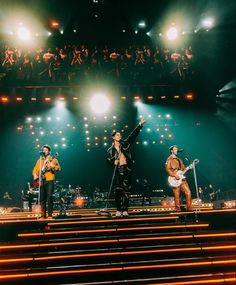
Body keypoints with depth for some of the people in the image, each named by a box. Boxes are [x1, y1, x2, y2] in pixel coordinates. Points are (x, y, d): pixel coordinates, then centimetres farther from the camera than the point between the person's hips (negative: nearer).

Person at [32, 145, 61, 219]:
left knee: (49, 198, -9)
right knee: (42, 199, 5)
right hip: (41, 181, 4)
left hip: (49, 181, -4)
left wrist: (53, 166, -26)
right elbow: (35, 169, 21)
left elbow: (59, 168, -7)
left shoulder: (53, 159, 6)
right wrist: (35, 175, 1)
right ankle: (43, 215, 11)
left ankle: (50, 215, -4)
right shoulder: (39, 160, 20)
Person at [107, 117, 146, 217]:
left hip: (126, 170, 1)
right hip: (118, 170, 0)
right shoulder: (110, 150, 10)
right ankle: (118, 210, 3)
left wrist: (140, 124, -4)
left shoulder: (125, 144, 9)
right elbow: (108, 159, 17)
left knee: (126, 191, 0)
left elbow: (133, 135, 3)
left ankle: (125, 210, 4)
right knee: (118, 190, -4)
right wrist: (113, 162, -6)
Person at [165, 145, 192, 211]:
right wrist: (175, 175, -20)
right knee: (177, 196, -3)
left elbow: (183, 169, 22)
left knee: (188, 192, -3)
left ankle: (189, 208, 5)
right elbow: (167, 169, -11)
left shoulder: (179, 160, 23)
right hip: (175, 180, -6)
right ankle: (178, 210, 4)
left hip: (182, 179, 6)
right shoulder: (169, 159, 0)